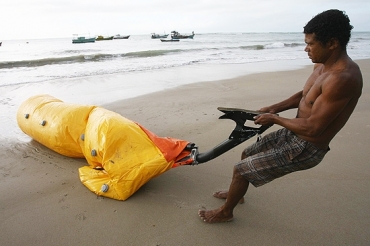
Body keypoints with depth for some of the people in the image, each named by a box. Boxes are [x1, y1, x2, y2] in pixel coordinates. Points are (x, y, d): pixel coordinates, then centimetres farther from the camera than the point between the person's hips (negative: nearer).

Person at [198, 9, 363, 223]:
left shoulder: (342, 78, -29)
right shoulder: (322, 65, 1)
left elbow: (313, 128, -29)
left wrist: (275, 119, -14)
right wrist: (275, 107, 2)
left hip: (306, 148, -9)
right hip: (292, 135, 9)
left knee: (241, 169, -5)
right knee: (247, 155, 22)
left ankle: (225, 212, 22)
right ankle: (236, 193, 48)